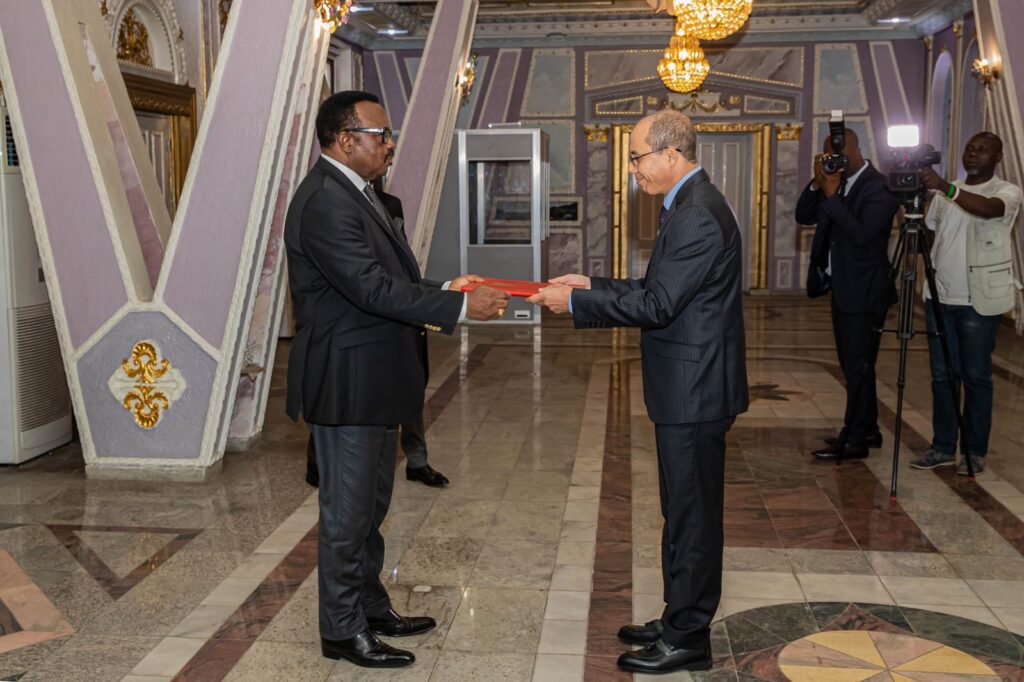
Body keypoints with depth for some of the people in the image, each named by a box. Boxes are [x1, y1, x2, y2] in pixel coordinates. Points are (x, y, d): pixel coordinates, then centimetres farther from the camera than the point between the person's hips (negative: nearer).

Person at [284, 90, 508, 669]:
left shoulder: (355, 193, 13)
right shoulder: (325, 202, -21)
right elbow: (374, 289, -27)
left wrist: (445, 292, 3)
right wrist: (460, 306, -26)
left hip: (376, 382, 11)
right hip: (347, 384, -10)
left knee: (371, 505, 20)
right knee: (348, 510, 3)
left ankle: (372, 606, 35)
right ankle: (343, 630, 18)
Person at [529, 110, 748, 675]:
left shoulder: (698, 216, -20)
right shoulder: (692, 206, 13)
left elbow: (657, 304, -23)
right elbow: (659, 290, 16)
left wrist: (575, 302, -15)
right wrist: (593, 285, 8)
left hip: (693, 390, -10)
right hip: (688, 388, 10)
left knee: (691, 515, 1)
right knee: (685, 511, 18)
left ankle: (687, 640, 14)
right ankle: (679, 621, 31)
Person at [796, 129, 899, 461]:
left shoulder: (878, 188, -14)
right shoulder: (836, 183, 10)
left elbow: (861, 233, -25)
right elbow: (803, 216, 9)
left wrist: (832, 195, -22)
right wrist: (817, 185, -6)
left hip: (863, 292, -9)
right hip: (841, 288, 9)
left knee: (858, 367, -4)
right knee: (852, 365, 15)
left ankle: (855, 440, 2)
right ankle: (867, 430, 25)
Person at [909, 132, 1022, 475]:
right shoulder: (944, 194, 16)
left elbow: (988, 209, -27)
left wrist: (945, 188, -38)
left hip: (979, 301, -5)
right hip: (941, 296, 5)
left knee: (976, 376, 1)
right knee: (942, 375, 7)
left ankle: (975, 452, 10)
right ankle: (943, 447, 15)